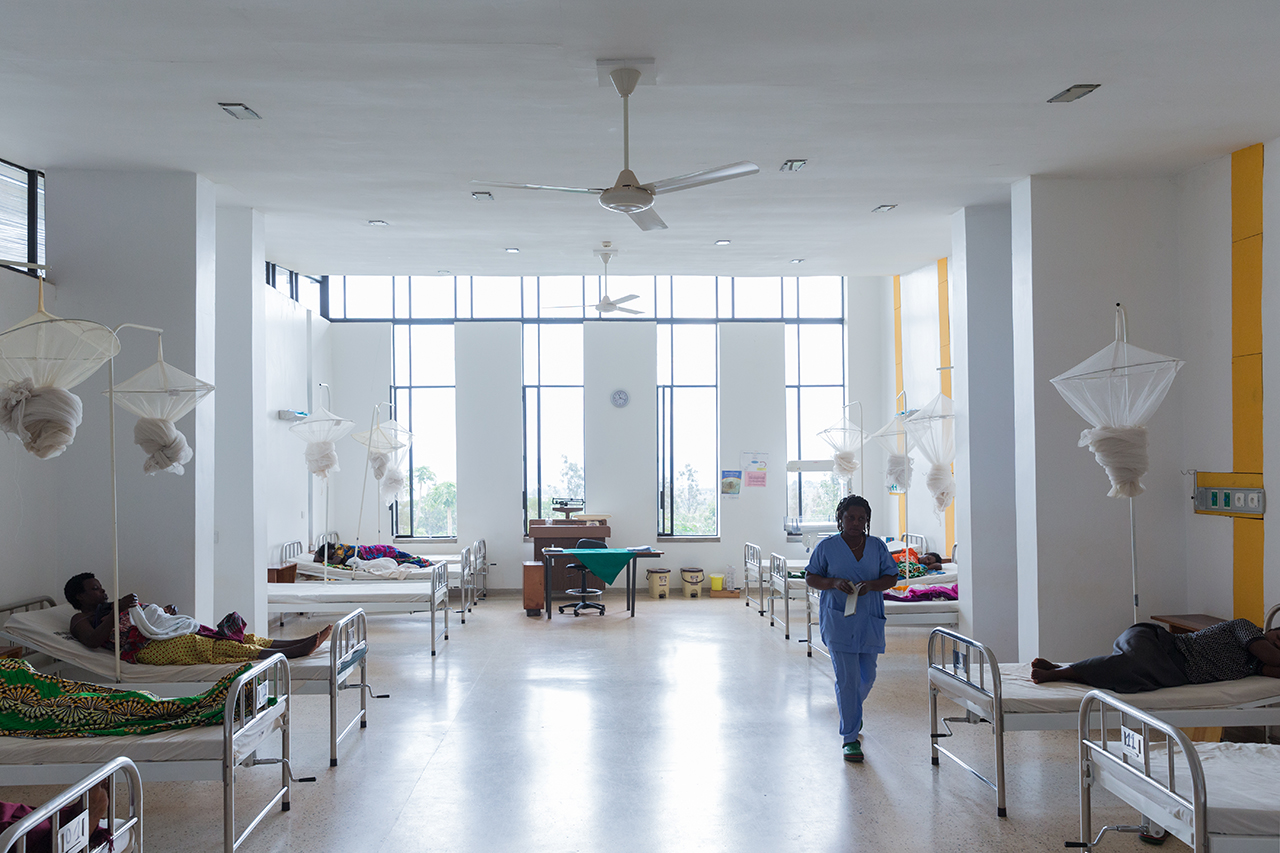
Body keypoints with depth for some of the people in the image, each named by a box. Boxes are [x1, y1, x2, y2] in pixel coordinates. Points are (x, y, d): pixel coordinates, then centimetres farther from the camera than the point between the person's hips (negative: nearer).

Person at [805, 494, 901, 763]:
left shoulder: (877, 547, 5)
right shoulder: (827, 547, -1)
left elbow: (891, 578, 6)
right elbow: (810, 577, 2)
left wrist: (871, 585, -15)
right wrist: (834, 583, -17)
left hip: (869, 621, 4)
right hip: (838, 621, -3)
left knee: (867, 676, 13)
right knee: (847, 678, -7)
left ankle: (851, 708, 46)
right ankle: (850, 739, 2)